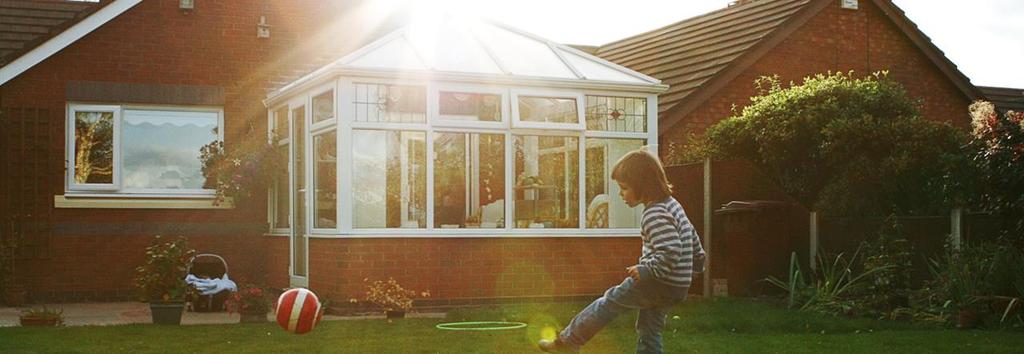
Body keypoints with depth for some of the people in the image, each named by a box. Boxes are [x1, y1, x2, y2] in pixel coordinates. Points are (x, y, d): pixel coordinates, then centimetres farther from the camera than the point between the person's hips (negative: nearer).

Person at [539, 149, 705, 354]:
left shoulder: (655, 215, -21)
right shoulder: (671, 204, 11)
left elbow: (670, 253, -31)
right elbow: (691, 237, 20)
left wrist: (645, 270, -22)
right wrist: (696, 263, 29)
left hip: (659, 284, -9)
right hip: (677, 287, 9)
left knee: (610, 302, 5)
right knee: (649, 332, 14)